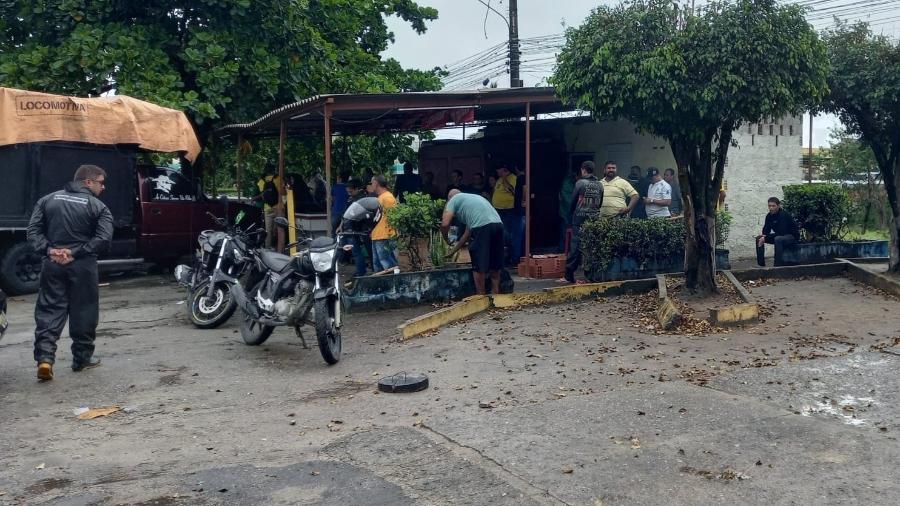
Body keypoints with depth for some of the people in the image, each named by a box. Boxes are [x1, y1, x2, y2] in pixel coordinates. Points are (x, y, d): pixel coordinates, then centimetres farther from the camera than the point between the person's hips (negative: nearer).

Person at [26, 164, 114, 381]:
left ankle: (44, 358, -6)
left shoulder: (48, 200, 10)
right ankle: (82, 358, 16)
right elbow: (104, 238, -14)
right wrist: (76, 253, -12)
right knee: (83, 312, 8)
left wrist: (49, 250, -4)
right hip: (82, 265, -3)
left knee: (49, 310, 7)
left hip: (52, 264, 3)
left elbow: (33, 230, 4)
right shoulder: (97, 206, -3)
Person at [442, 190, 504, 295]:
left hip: (482, 227, -7)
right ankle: (495, 296, 21)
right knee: (495, 265, 16)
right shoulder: (473, 197, 36)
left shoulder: (453, 200, 15)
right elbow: (468, 232, 35)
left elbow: (445, 224, -1)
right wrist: (453, 251, 41)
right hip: (498, 224, 7)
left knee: (478, 266, 3)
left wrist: (446, 238, 21)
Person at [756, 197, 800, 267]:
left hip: (792, 236, -8)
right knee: (758, 238, -4)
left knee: (778, 239, -38)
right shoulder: (769, 216, -3)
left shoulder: (784, 215, -24)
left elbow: (781, 232, -29)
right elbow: (766, 231, 1)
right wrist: (764, 237, -22)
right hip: (780, 236, 8)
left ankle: (778, 266, -35)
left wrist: (766, 238, -28)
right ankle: (761, 265, -4)